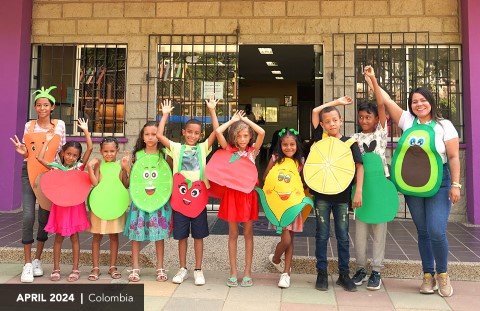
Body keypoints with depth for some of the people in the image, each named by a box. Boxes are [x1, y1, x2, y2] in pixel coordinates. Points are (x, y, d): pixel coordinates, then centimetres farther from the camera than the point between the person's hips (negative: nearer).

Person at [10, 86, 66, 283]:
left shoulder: (59, 125, 2)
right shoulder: (29, 125, 5)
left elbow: (62, 151, 6)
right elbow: (26, 153, 10)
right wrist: (23, 151, -11)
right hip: (29, 172, 0)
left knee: (45, 216, 6)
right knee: (28, 216, -10)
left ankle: (37, 260, 21)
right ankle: (27, 264, -1)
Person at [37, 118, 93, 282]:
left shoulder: (79, 166, -1)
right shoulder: (56, 167, 3)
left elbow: (90, 148, -9)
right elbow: (40, 158, -4)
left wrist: (86, 131, -7)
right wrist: (48, 141, 2)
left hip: (75, 205, -1)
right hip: (60, 205, 1)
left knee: (74, 237, 6)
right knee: (58, 237, 10)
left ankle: (75, 269, 14)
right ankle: (56, 268, 19)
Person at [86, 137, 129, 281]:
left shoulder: (121, 164, 0)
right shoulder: (99, 164, 0)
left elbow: (126, 185, -7)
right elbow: (95, 183, -9)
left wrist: (125, 168, -17)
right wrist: (90, 167, -16)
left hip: (115, 204, 0)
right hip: (99, 204, 0)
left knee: (114, 235, 10)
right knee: (97, 236, 7)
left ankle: (113, 267, 22)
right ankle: (95, 268, 18)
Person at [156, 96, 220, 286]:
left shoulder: (203, 148, 6)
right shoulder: (177, 148, 6)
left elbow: (216, 132, -5)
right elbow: (159, 135, -4)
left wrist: (212, 110, -5)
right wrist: (165, 114, -1)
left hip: (198, 195, 0)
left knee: (198, 235, 6)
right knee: (181, 235, 9)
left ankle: (198, 270, 17)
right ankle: (183, 269, 23)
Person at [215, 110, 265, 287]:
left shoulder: (253, 151, 4)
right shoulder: (229, 150, 2)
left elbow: (262, 133, -12)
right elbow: (218, 131, -11)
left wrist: (246, 120, -1)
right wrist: (233, 120, 1)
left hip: (248, 193, 0)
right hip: (232, 193, 0)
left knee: (248, 233, 6)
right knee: (233, 234, 7)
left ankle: (247, 272, 15)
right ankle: (233, 272, 15)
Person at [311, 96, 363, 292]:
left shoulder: (350, 142, 1)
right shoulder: (320, 139, 3)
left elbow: (359, 166, -2)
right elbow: (315, 111, 2)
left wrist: (358, 191, -11)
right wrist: (337, 101, 7)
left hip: (342, 195, 0)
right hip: (322, 194, 0)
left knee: (343, 236, 8)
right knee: (322, 235, 7)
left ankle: (344, 274, 19)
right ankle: (321, 274, 17)